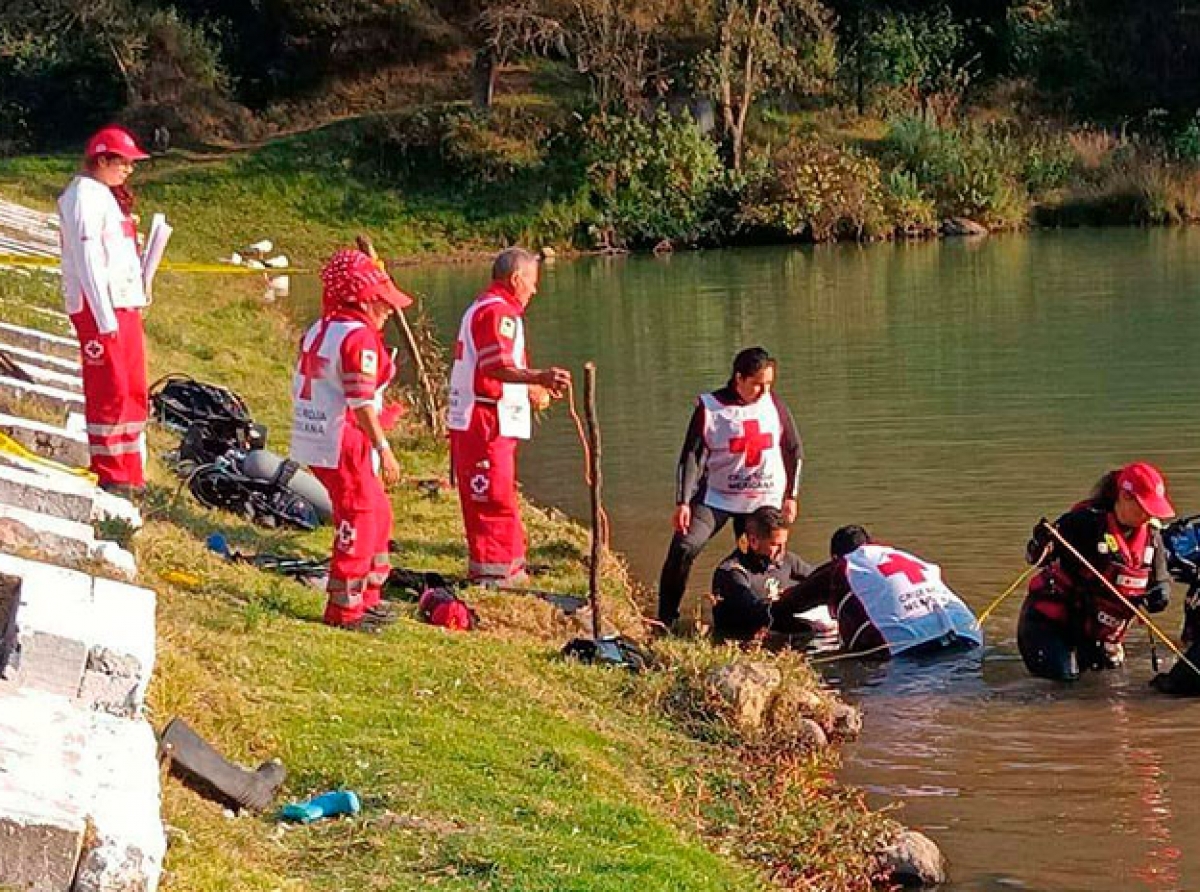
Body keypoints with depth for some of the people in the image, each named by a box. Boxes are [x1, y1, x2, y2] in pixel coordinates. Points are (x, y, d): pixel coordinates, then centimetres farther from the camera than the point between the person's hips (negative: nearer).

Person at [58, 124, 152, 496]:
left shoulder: (108, 197, 20)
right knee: (109, 389, -8)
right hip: (98, 308, -10)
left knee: (134, 390, 10)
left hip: (125, 306, 10)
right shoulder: (84, 197, -10)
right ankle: (109, 475, -2)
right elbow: (88, 260, -17)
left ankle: (131, 474, 15)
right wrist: (104, 317, -21)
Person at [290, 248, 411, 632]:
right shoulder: (359, 337, -16)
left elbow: (299, 387, 17)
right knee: (359, 521, -2)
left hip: (314, 440, 10)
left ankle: (367, 599, 29)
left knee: (378, 512, 20)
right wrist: (383, 449, -20)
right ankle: (344, 608, 2)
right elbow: (361, 401, -21)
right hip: (345, 444, -10)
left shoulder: (318, 330, 13)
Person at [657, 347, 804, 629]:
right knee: (683, 549, -17)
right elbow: (692, 456, -10)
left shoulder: (774, 405, 0)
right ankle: (664, 622, -7)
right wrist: (683, 503, -17)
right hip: (715, 497, -2)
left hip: (764, 500, 2)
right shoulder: (709, 407, -8)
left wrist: (791, 496, 10)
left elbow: (794, 450, 10)